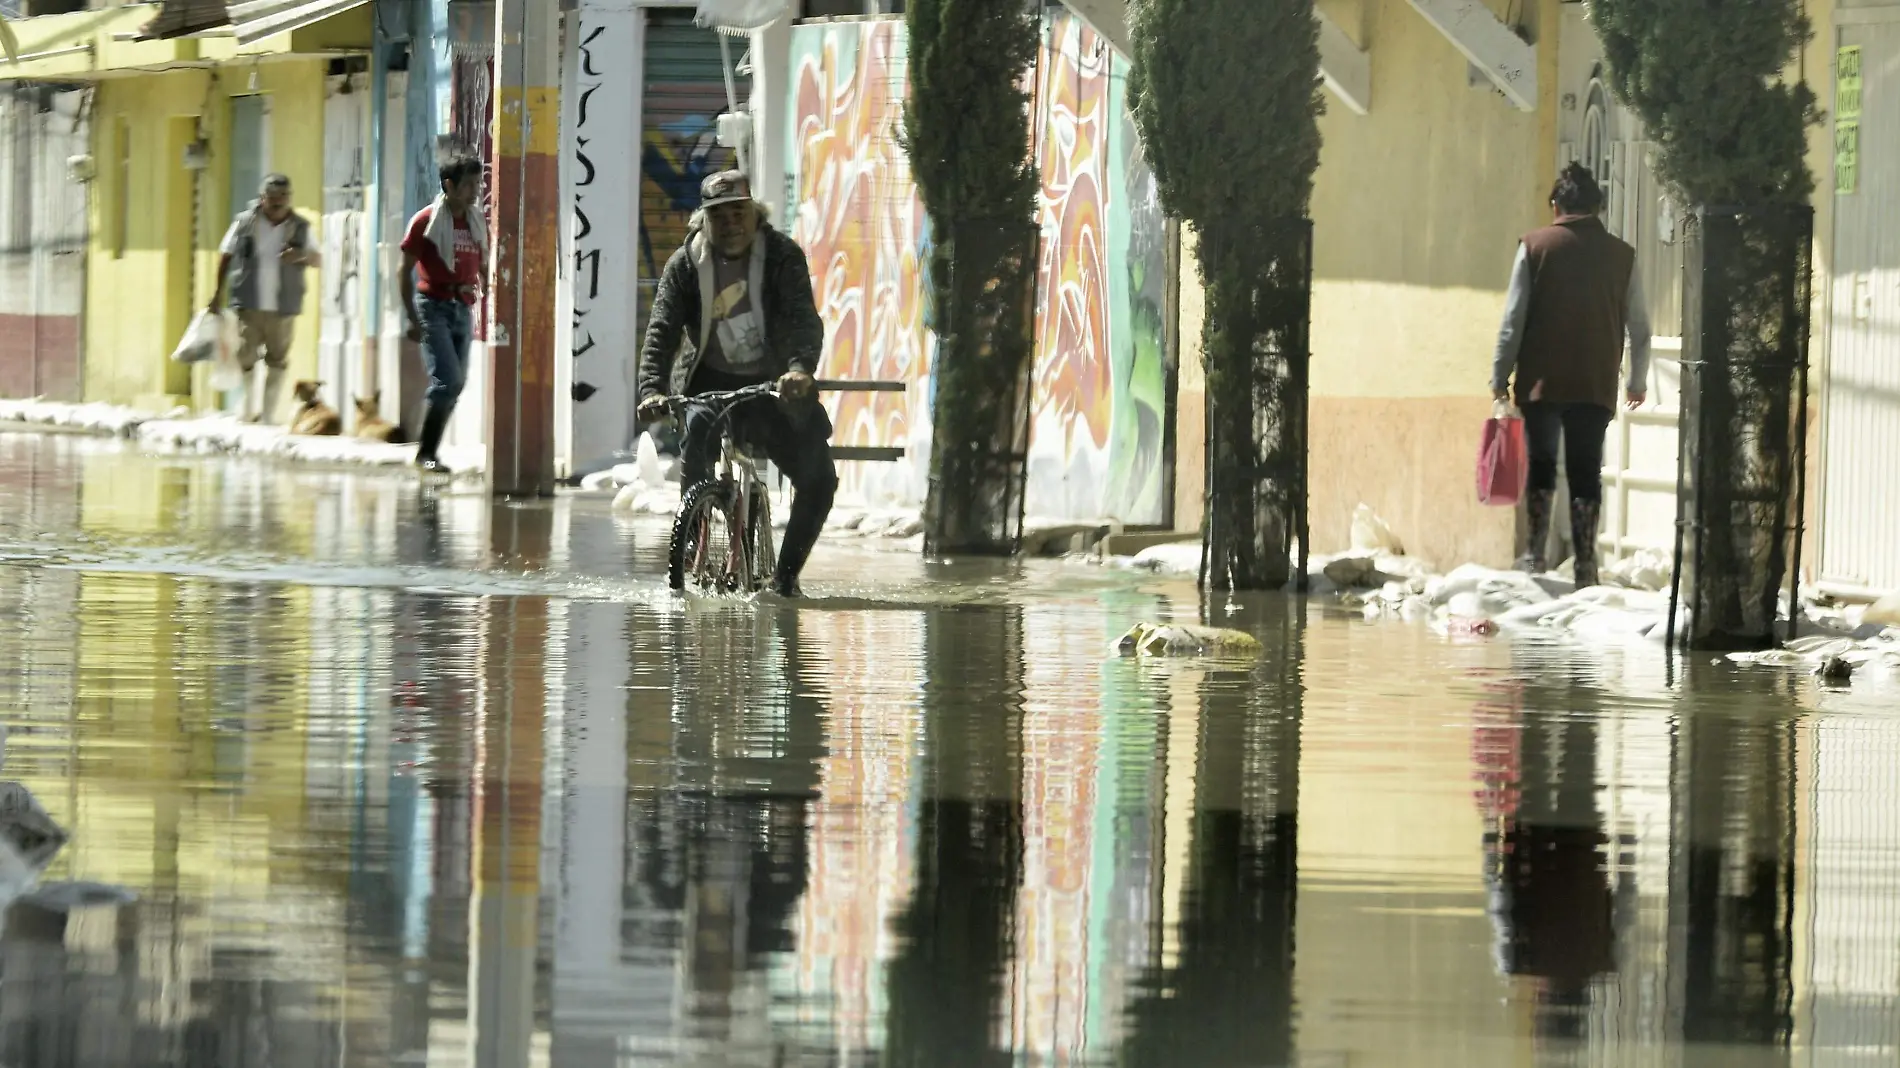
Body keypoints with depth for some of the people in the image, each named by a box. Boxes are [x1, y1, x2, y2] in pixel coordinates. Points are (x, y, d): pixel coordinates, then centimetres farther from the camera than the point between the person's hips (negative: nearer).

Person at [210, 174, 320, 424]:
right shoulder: (245, 223, 0)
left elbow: (318, 261, 6)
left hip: (283, 307, 1)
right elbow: (226, 257, 7)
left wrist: (302, 255, -17)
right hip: (249, 305, -1)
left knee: (278, 360, 3)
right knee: (246, 357, -3)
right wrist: (217, 293, 3)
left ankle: (268, 413, 12)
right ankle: (248, 412, 10)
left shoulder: (300, 227, 3)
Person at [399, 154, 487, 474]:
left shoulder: (477, 225, 11)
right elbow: (406, 271, -5)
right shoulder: (426, 221, -5)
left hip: (463, 308, 6)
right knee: (447, 379, -16)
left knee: (456, 384, 5)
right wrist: (412, 319, -11)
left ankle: (427, 451, 13)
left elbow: (484, 272, 18)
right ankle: (425, 453, -8)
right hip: (434, 306, -6)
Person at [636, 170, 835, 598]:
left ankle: (786, 574, 9)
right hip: (710, 382, -1)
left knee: (819, 478, -10)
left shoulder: (782, 256, -7)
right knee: (697, 428, -34)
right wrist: (652, 390, -30)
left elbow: (804, 318, -21)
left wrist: (801, 366, -42)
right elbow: (661, 331, -13)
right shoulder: (685, 264, -4)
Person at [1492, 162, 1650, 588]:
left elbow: (1513, 320, -3)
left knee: (1541, 465, 10)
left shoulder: (1536, 245, -2)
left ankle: (1535, 556, 4)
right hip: (1597, 385, 1)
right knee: (1586, 472, 5)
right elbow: (1640, 328, 9)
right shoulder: (1621, 255, 4)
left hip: (1542, 381, -1)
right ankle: (1585, 566, 1)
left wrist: (1500, 377, 5)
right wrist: (1636, 382, 22)